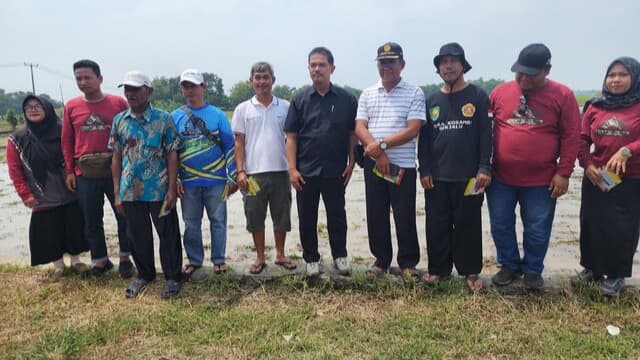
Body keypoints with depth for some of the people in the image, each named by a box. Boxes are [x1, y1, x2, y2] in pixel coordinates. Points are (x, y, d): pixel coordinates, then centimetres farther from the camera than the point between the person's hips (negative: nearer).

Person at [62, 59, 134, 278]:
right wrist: (69, 171, 4)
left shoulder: (118, 103, -2)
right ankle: (100, 261, 28)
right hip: (85, 174, 2)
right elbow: (67, 141, 8)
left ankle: (125, 258, 26)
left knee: (124, 216, 7)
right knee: (91, 221, 11)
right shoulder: (71, 106, 4)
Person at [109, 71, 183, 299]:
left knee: (168, 235, 5)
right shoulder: (119, 121, 7)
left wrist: (172, 189, -10)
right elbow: (117, 157, 9)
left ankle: (172, 277, 20)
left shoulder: (163, 119, -4)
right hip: (130, 191, 4)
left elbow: (172, 155, -4)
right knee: (138, 236, 14)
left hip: (159, 190, -3)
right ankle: (144, 274, 33)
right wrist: (117, 193, 6)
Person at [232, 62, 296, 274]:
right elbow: (239, 143, 3)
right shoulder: (243, 109, 3)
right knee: (255, 217, 8)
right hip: (254, 173, 0)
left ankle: (280, 255, 26)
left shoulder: (285, 107, 5)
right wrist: (240, 171, -6)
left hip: (280, 171, 1)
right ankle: (260, 258, 23)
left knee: (281, 216, 9)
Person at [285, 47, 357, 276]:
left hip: (335, 171, -1)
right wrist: (292, 169, -6)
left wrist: (351, 163, -1)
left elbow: (353, 134, 5)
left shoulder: (346, 100, 1)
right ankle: (311, 259, 25)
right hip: (305, 172, 1)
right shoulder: (300, 100, 3)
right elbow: (291, 137, 1)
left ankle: (340, 256, 25)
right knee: (307, 218, 9)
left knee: (337, 216, 8)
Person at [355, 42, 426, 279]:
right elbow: (360, 128, 0)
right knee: (376, 215, 9)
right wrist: (378, 153, -14)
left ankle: (408, 263, 17)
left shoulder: (414, 93, 0)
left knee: (405, 216, 2)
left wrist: (382, 144, -16)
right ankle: (381, 259, 24)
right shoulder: (367, 95, 10)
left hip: (403, 165, -3)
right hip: (373, 164, 3)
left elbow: (412, 130, -10)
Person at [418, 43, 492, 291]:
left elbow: (486, 135, -3)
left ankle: (471, 272, 18)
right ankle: (438, 268, 20)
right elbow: (424, 138, 9)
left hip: (469, 176, -3)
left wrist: (484, 168, -11)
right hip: (436, 177, 3)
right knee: (437, 225, 7)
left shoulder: (478, 96, 2)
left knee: (468, 225, 5)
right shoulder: (432, 100, 10)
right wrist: (424, 170, 1)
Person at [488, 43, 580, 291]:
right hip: (500, 178, 2)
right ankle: (509, 265, 31)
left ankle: (533, 270, 30)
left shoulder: (563, 96, -3)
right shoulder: (500, 92, 2)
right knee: (500, 226, 11)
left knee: (537, 229, 10)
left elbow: (571, 136, -3)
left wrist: (563, 172, -8)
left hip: (541, 180, -2)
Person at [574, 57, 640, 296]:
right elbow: (582, 139, 5)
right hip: (595, 178, 4)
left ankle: (616, 275, 21)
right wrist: (587, 165, -8)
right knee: (591, 224, 11)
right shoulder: (595, 107, 5)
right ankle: (591, 267, 28)